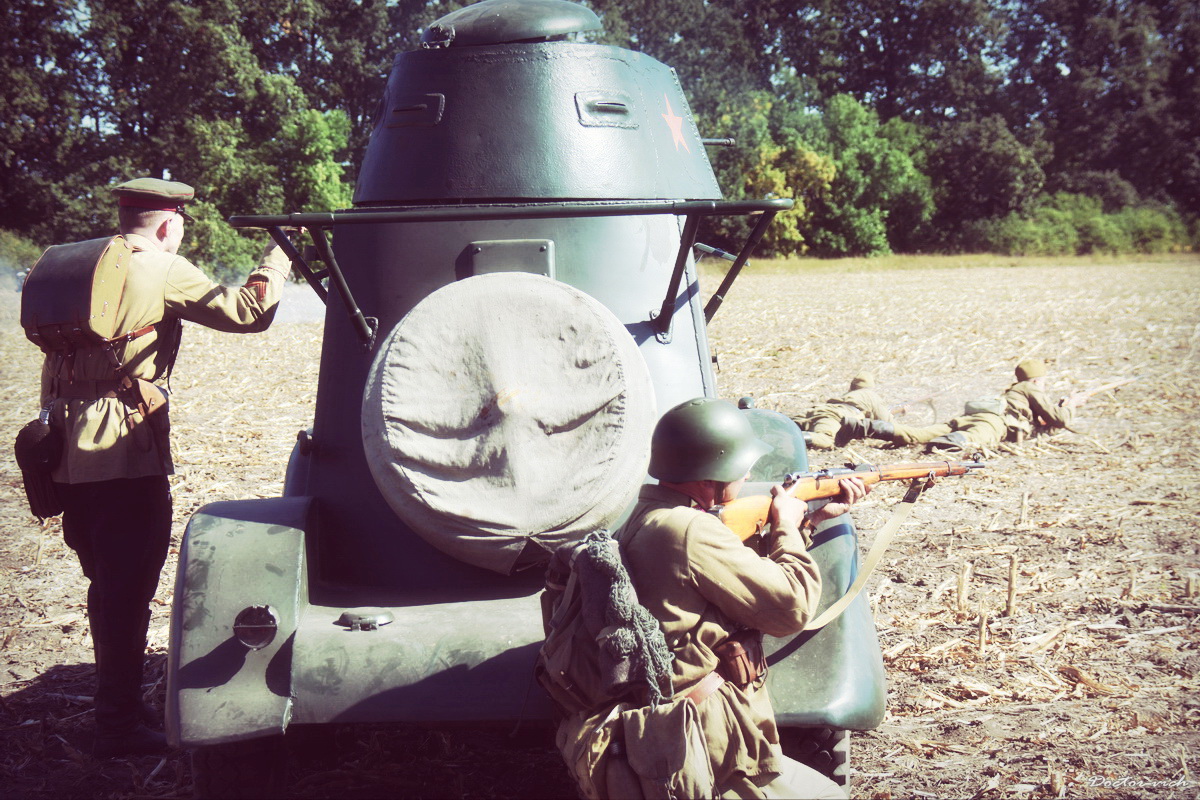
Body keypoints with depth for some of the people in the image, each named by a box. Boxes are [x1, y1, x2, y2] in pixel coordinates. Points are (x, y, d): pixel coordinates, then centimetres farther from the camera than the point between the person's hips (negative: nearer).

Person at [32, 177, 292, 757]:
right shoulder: (162, 270, -7)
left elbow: (55, 364, 16)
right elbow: (248, 311, -11)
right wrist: (278, 252, 3)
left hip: (70, 451, 8)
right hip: (125, 454, -8)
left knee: (108, 585, 19)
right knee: (128, 591, -2)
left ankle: (118, 702, 31)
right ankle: (120, 725, 0)